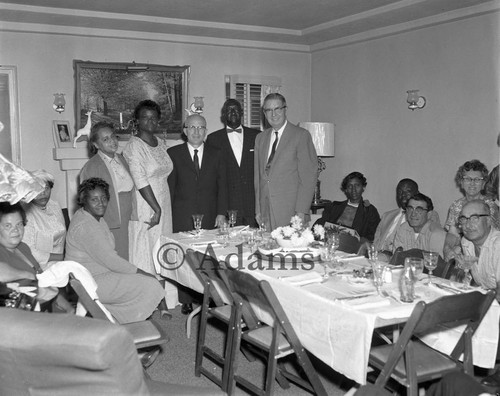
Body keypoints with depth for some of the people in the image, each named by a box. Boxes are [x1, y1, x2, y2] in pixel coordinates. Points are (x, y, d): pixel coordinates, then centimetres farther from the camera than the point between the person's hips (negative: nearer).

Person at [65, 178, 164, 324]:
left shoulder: (97, 218, 10)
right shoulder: (84, 226, -23)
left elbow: (109, 254, 12)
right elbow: (109, 260, -23)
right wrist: (140, 272, -14)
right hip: (90, 283, -10)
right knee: (148, 285, -13)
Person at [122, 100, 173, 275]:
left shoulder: (161, 143, 13)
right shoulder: (134, 146, -10)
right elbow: (141, 181, -17)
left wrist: (161, 208, 10)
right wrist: (156, 208, -18)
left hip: (162, 206, 7)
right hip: (144, 209, -7)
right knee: (143, 256, -3)